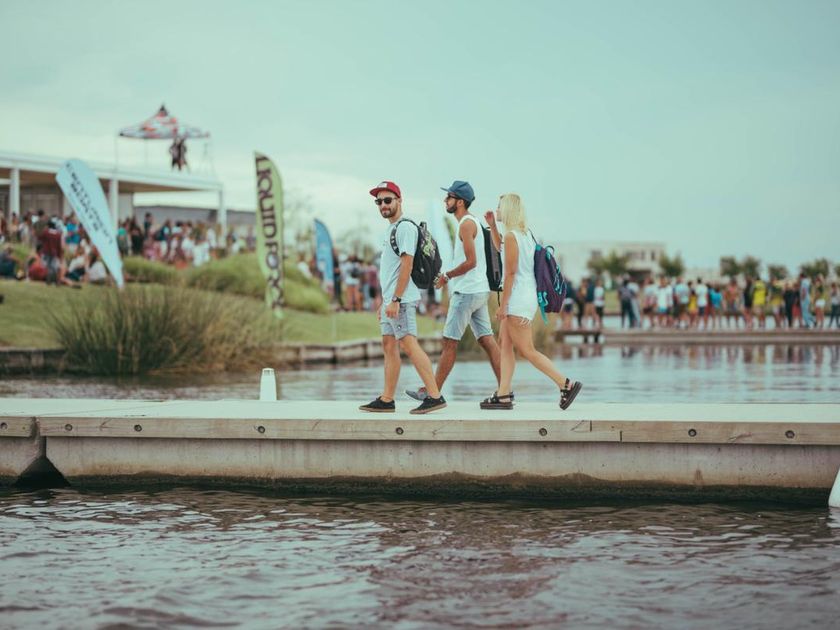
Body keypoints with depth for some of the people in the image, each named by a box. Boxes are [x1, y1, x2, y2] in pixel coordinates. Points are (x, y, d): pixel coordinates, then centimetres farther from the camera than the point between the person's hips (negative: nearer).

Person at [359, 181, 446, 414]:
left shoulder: (405, 228, -11)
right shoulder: (390, 229, 20)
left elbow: (406, 266, -19)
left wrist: (395, 300, -24)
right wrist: (384, 302, 23)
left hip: (401, 299, -11)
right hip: (390, 299, 11)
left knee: (409, 345, -15)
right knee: (389, 346, 11)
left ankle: (435, 396, -19)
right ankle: (386, 400, 15)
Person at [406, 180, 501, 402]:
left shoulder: (467, 224, -13)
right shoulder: (471, 222, 18)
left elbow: (470, 262, -20)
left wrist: (447, 276, -10)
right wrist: (450, 278, 17)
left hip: (467, 291, -10)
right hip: (478, 290, 10)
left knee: (450, 342, -5)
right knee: (487, 340, 5)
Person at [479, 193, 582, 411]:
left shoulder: (511, 236, -15)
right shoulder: (525, 234, 13)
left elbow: (510, 273, -18)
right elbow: (501, 249, 34)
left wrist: (503, 305, -16)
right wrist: (492, 226, 26)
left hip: (518, 300, -10)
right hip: (526, 297, 10)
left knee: (527, 351, -7)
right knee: (505, 345, 10)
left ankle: (566, 384, -8)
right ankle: (503, 395, 8)